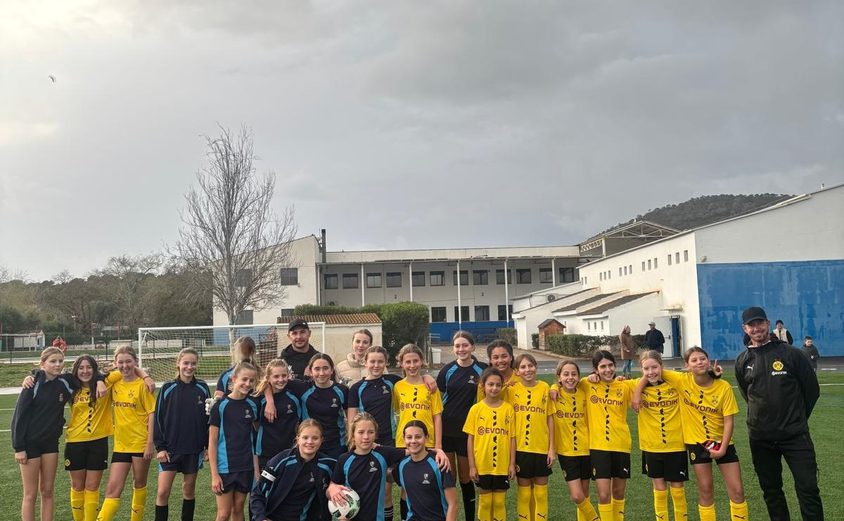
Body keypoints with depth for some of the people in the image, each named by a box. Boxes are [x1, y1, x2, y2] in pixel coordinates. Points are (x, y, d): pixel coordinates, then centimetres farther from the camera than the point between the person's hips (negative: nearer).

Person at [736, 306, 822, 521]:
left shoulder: (790, 353, -5)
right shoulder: (743, 361, 3)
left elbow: (812, 389, 3)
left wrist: (797, 418, 9)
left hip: (795, 435, -3)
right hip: (760, 438, 3)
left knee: (808, 489, -5)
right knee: (771, 490, 12)